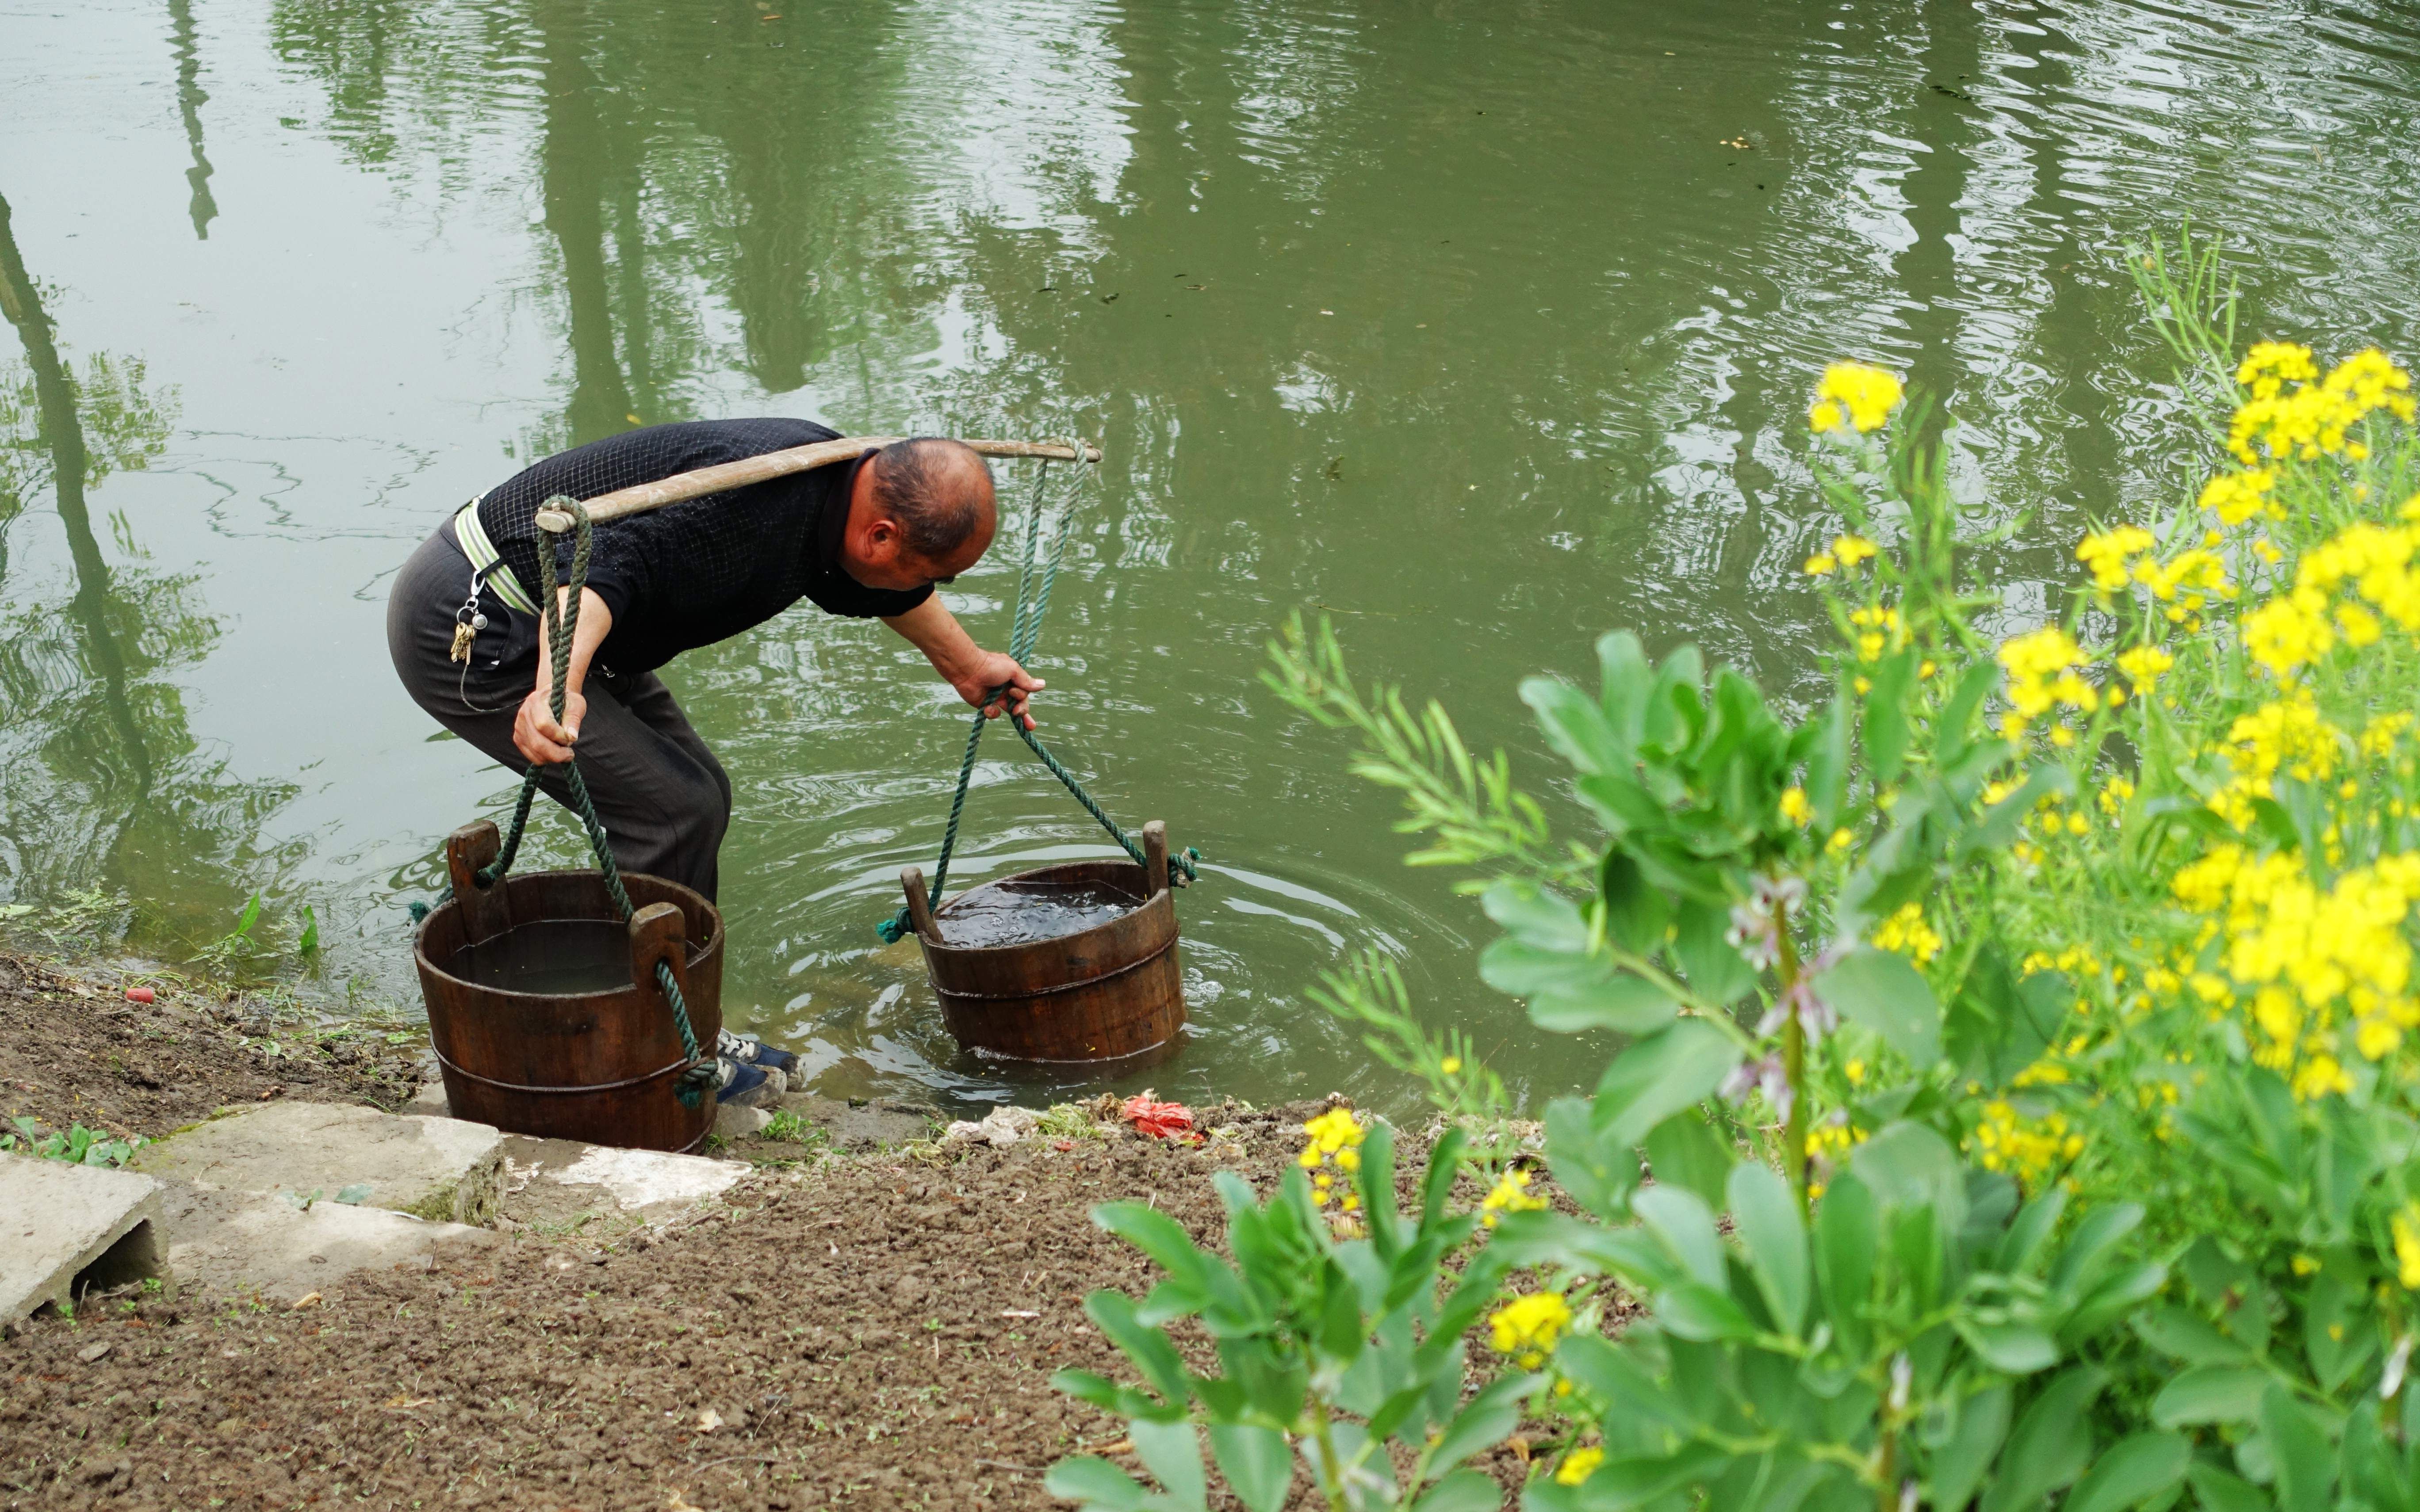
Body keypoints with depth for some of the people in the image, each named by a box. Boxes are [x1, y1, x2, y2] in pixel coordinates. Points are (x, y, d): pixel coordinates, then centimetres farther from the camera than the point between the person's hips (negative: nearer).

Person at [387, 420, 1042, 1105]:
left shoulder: (841, 477, 3)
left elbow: (872, 583, 26)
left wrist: (966, 668, 41)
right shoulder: (760, 496, -29)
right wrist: (559, 688, -57)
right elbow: (611, 566, -40)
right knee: (673, 811, -14)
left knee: (698, 798, 12)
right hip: (467, 632, -10)